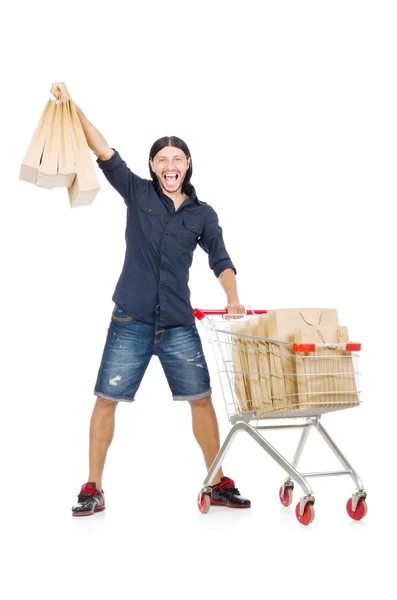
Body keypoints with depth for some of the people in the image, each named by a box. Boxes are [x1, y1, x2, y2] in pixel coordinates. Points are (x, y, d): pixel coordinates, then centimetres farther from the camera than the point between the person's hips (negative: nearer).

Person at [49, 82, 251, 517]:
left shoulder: (202, 214, 7)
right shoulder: (138, 194, 3)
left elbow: (220, 260, 4)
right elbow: (104, 152, -5)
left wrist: (233, 299, -13)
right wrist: (72, 108, -14)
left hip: (179, 323, 1)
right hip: (130, 320, -1)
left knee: (201, 398, 3)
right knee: (107, 398, 1)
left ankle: (218, 484, 18)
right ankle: (93, 489, 13)